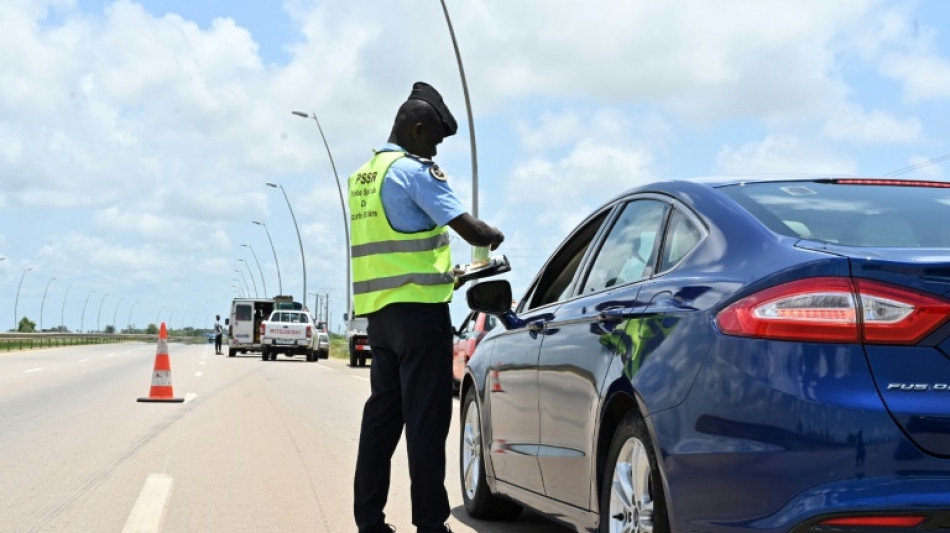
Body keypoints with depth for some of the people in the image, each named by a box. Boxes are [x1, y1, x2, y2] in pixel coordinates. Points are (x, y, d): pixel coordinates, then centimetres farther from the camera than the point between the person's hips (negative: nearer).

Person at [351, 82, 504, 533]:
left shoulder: (362, 177, 17)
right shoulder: (415, 171, -10)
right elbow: (467, 227, -15)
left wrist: (446, 275, 25)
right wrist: (494, 236, 6)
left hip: (378, 311, 8)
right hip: (418, 310, -8)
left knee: (382, 415, 11)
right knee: (426, 420, -4)